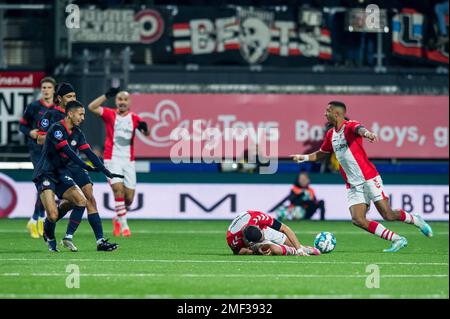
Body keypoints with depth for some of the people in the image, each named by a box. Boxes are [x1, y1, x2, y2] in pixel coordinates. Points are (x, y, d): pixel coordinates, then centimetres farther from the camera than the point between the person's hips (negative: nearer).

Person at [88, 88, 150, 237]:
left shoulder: (134, 118, 5)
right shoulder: (110, 114, 1)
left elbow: (146, 133, -7)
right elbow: (92, 107, -13)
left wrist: (144, 128, -29)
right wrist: (107, 95, -19)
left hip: (129, 160, 2)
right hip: (112, 159, -2)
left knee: (129, 197, 1)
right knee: (118, 189, -19)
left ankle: (118, 219, 29)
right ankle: (123, 225, -12)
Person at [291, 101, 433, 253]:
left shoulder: (350, 126, -9)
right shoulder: (331, 134, 13)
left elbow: (359, 129, -35)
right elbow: (321, 153, 31)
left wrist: (366, 133, -58)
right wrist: (304, 157, 15)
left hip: (369, 179, -7)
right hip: (353, 185, 7)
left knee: (388, 215, -10)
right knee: (358, 220, -11)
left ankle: (415, 219, 21)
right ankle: (397, 240, -4)